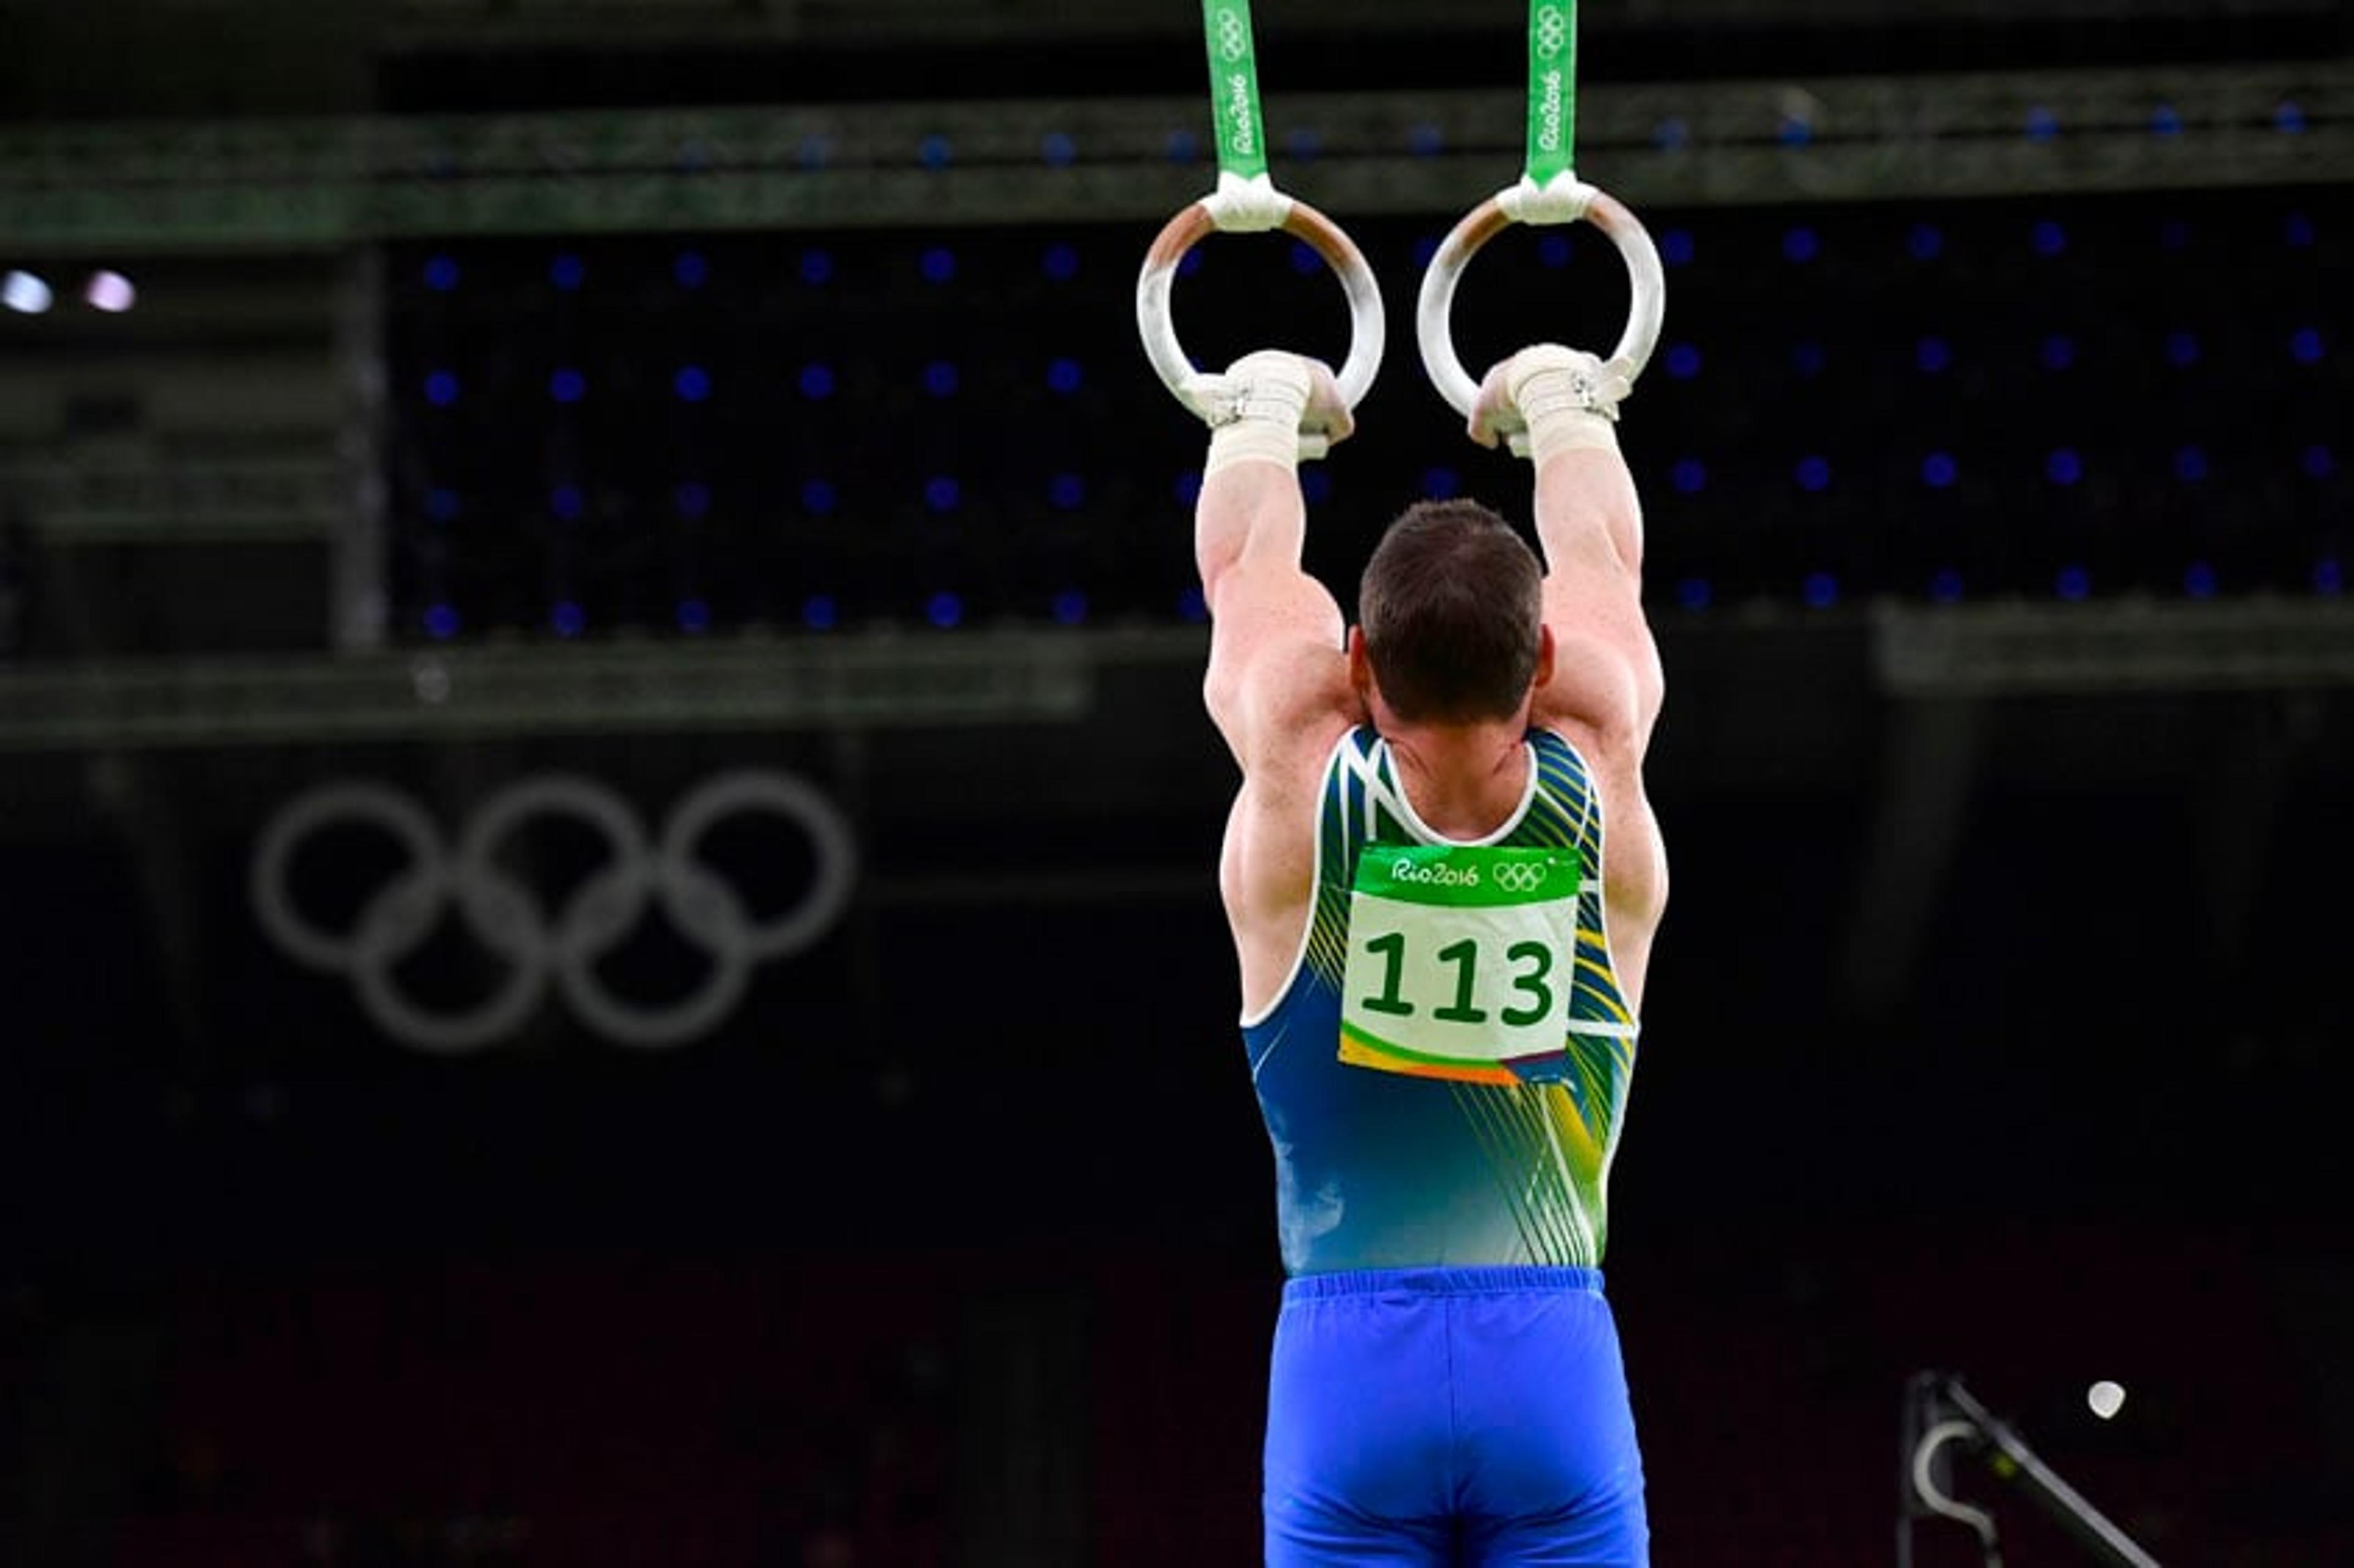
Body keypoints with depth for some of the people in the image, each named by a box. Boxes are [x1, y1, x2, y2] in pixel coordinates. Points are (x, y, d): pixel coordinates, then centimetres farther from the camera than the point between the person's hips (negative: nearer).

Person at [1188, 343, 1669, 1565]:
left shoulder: (1299, 779, -7)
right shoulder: (1601, 771, -4)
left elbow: (1245, 563, 13)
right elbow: (1599, 557, 17)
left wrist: (1262, 412, 33)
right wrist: (1560, 402, 35)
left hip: (1346, 1359, -1)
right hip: (1558, 1359, 1)